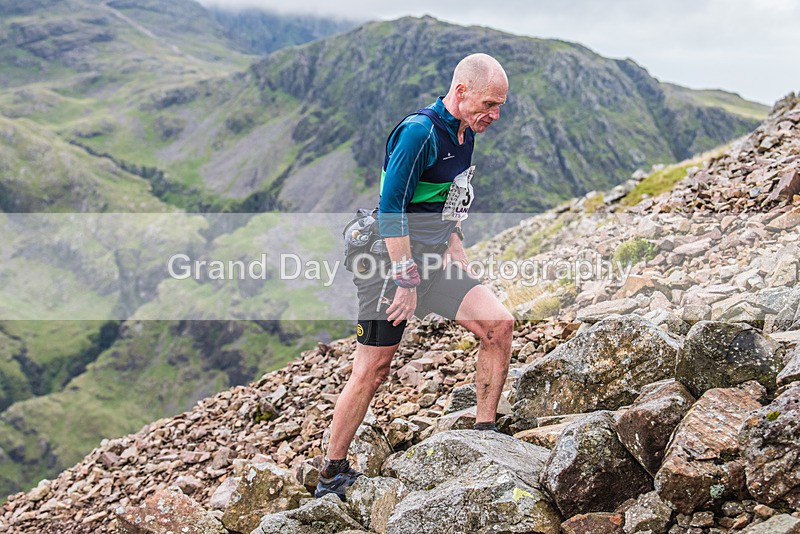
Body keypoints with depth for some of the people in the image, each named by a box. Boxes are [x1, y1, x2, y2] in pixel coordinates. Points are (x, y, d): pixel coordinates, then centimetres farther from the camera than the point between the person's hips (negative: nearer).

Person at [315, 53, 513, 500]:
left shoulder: (463, 133, 11)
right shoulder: (419, 132, -18)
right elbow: (391, 207, -22)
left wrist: (457, 254, 16)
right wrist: (406, 278, -23)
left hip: (434, 261, 8)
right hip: (393, 261, -8)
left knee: (499, 323, -8)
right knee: (372, 371, -3)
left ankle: (485, 432, 5)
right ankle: (332, 475, 11)